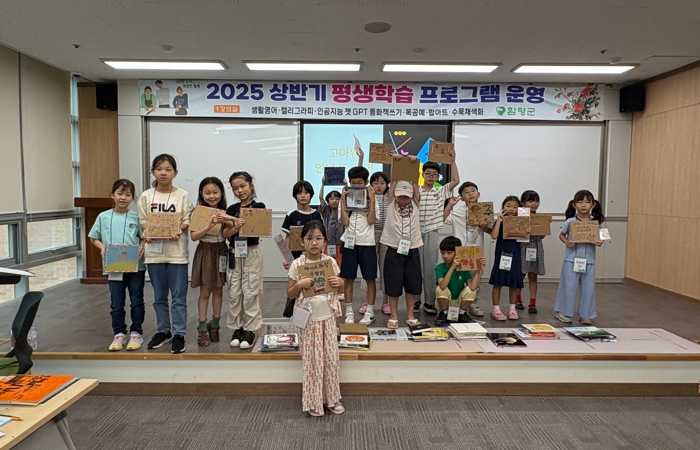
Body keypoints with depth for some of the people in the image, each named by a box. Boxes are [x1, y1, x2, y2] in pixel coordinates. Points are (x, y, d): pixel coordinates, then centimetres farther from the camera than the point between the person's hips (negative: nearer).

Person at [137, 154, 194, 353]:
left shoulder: (182, 195, -2)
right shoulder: (146, 196, 5)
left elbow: (188, 221, -2)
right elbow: (143, 220, 7)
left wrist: (179, 230, -21)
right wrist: (146, 232, -13)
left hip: (176, 252, -3)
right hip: (154, 251, 3)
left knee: (179, 296, 1)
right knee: (159, 296, 14)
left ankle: (179, 334, 10)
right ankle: (163, 330, 28)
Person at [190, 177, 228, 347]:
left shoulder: (225, 213, 1)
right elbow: (193, 236, -12)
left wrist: (224, 223, -20)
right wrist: (208, 226, -27)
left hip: (220, 251, 2)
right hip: (204, 252, -2)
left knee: (218, 290, 10)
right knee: (205, 292, 2)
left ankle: (214, 326, 23)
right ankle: (202, 329, 13)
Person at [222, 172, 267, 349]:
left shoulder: (259, 206, -2)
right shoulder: (231, 209, 9)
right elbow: (225, 234, 2)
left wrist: (233, 219, -20)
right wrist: (236, 226, -17)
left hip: (251, 253, -4)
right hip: (234, 253, 4)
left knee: (250, 292, -1)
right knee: (234, 293, 6)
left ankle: (250, 330, 9)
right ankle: (237, 328, 17)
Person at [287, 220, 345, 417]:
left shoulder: (331, 262, -3)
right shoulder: (297, 265, -10)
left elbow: (339, 283, 12)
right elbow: (289, 293, -3)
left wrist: (339, 282, -11)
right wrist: (300, 284, -22)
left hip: (328, 318, 3)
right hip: (309, 320, -2)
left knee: (331, 359, 10)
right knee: (312, 361, 7)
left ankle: (332, 398, 28)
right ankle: (314, 401, 23)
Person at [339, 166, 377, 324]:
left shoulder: (371, 199, 3)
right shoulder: (347, 198, 6)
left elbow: (371, 220, -10)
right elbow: (345, 221, -6)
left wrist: (372, 199, -11)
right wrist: (342, 200, -8)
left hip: (367, 243, -1)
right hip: (350, 242, 1)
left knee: (370, 278, 5)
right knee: (348, 278, 5)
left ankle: (369, 312, 15)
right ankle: (349, 312, 16)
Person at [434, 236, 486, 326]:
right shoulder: (439, 268, -19)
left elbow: (473, 287, -26)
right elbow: (443, 286, -39)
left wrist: (478, 270, -29)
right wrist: (452, 267, -43)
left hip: (459, 302, 2)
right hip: (444, 302, -2)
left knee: (470, 289, -25)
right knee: (439, 289, -31)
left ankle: (462, 314, 1)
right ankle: (443, 314, -3)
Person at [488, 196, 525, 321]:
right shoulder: (500, 221, -1)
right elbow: (494, 236, -18)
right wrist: (499, 220, -17)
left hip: (514, 255, 3)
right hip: (501, 253, -3)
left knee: (514, 283, 10)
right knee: (498, 282, 2)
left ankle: (512, 309, 24)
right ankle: (496, 309, 11)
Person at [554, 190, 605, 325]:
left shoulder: (596, 222, 0)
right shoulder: (570, 221, -5)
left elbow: (599, 237, 10)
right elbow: (561, 235, 5)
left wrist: (599, 243, -12)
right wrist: (567, 242, -15)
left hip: (589, 260, 2)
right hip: (572, 259, -2)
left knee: (588, 288, 7)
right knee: (568, 286, 3)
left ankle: (585, 315, 20)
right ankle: (563, 311, 17)